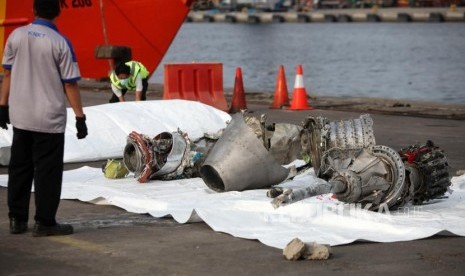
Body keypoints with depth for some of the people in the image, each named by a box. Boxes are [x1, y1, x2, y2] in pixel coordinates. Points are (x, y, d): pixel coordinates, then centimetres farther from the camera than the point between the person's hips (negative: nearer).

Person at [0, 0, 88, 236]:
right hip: (49, 119, -4)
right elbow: (70, 84, -11)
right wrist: (80, 117, -5)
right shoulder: (60, 43, -12)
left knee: (19, 168, 13)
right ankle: (44, 222, 6)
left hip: (20, 117, 4)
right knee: (47, 171, 3)